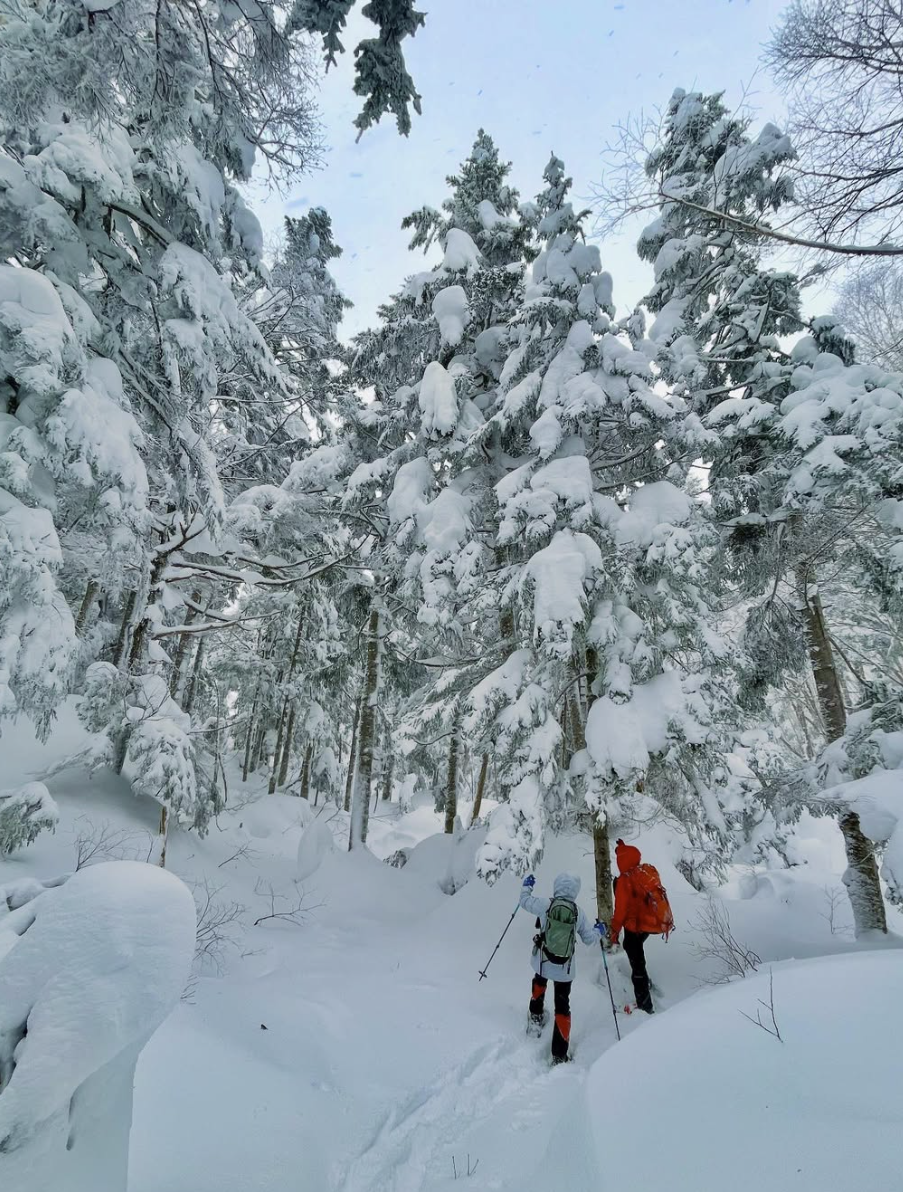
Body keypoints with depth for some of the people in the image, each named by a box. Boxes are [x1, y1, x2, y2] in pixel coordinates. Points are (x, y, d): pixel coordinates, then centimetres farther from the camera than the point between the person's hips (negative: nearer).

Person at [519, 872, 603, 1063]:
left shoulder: (545, 904, -15)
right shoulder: (578, 913, -10)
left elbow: (525, 901, 3)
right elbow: (589, 938, 2)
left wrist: (527, 886, 22)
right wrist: (598, 930, 24)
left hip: (542, 961, 1)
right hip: (565, 968, 0)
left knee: (539, 980, 35)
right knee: (562, 1006, 10)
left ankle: (536, 1017, 45)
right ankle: (559, 1055, 10)